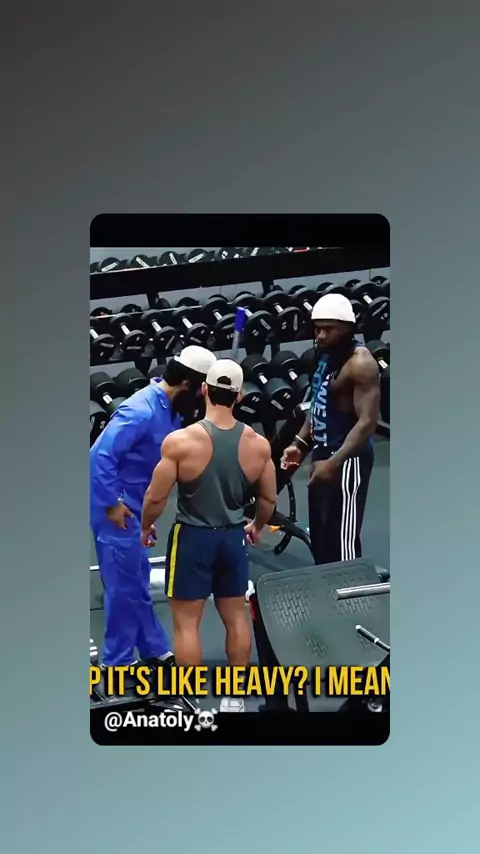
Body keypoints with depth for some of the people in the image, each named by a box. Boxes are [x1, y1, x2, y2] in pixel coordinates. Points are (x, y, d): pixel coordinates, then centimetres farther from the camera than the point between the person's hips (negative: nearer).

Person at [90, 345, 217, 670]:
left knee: (137, 582, 18)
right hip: (116, 505, -9)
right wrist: (113, 503, -23)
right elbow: (102, 455, -28)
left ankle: (156, 651, 29)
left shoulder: (170, 409, 4)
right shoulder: (142, 410, -25)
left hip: (133, 504, 9)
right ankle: (118, 662, 12)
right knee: (125, 585, -1)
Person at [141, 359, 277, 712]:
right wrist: (258, 526, 24)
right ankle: (236, 696, 26)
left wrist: (146, 527, 7)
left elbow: (156, 497, -12)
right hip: (233, 536, 4)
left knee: (187, 622, 5)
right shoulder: (258, 444, -5)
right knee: (236, 616, 16)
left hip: (193, 536, -4)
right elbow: (269, 498, 5)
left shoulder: (181, 441, -18)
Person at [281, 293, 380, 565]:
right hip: (323, 453, 10)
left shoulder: (360, 363, -19)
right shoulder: (327, 355, 10)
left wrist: (334, 462, -30)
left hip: (347, 460, -10)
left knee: (342, 539, -7)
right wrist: (300, 444, 8)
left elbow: (367, 422, -25)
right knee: (320, 535, 16)